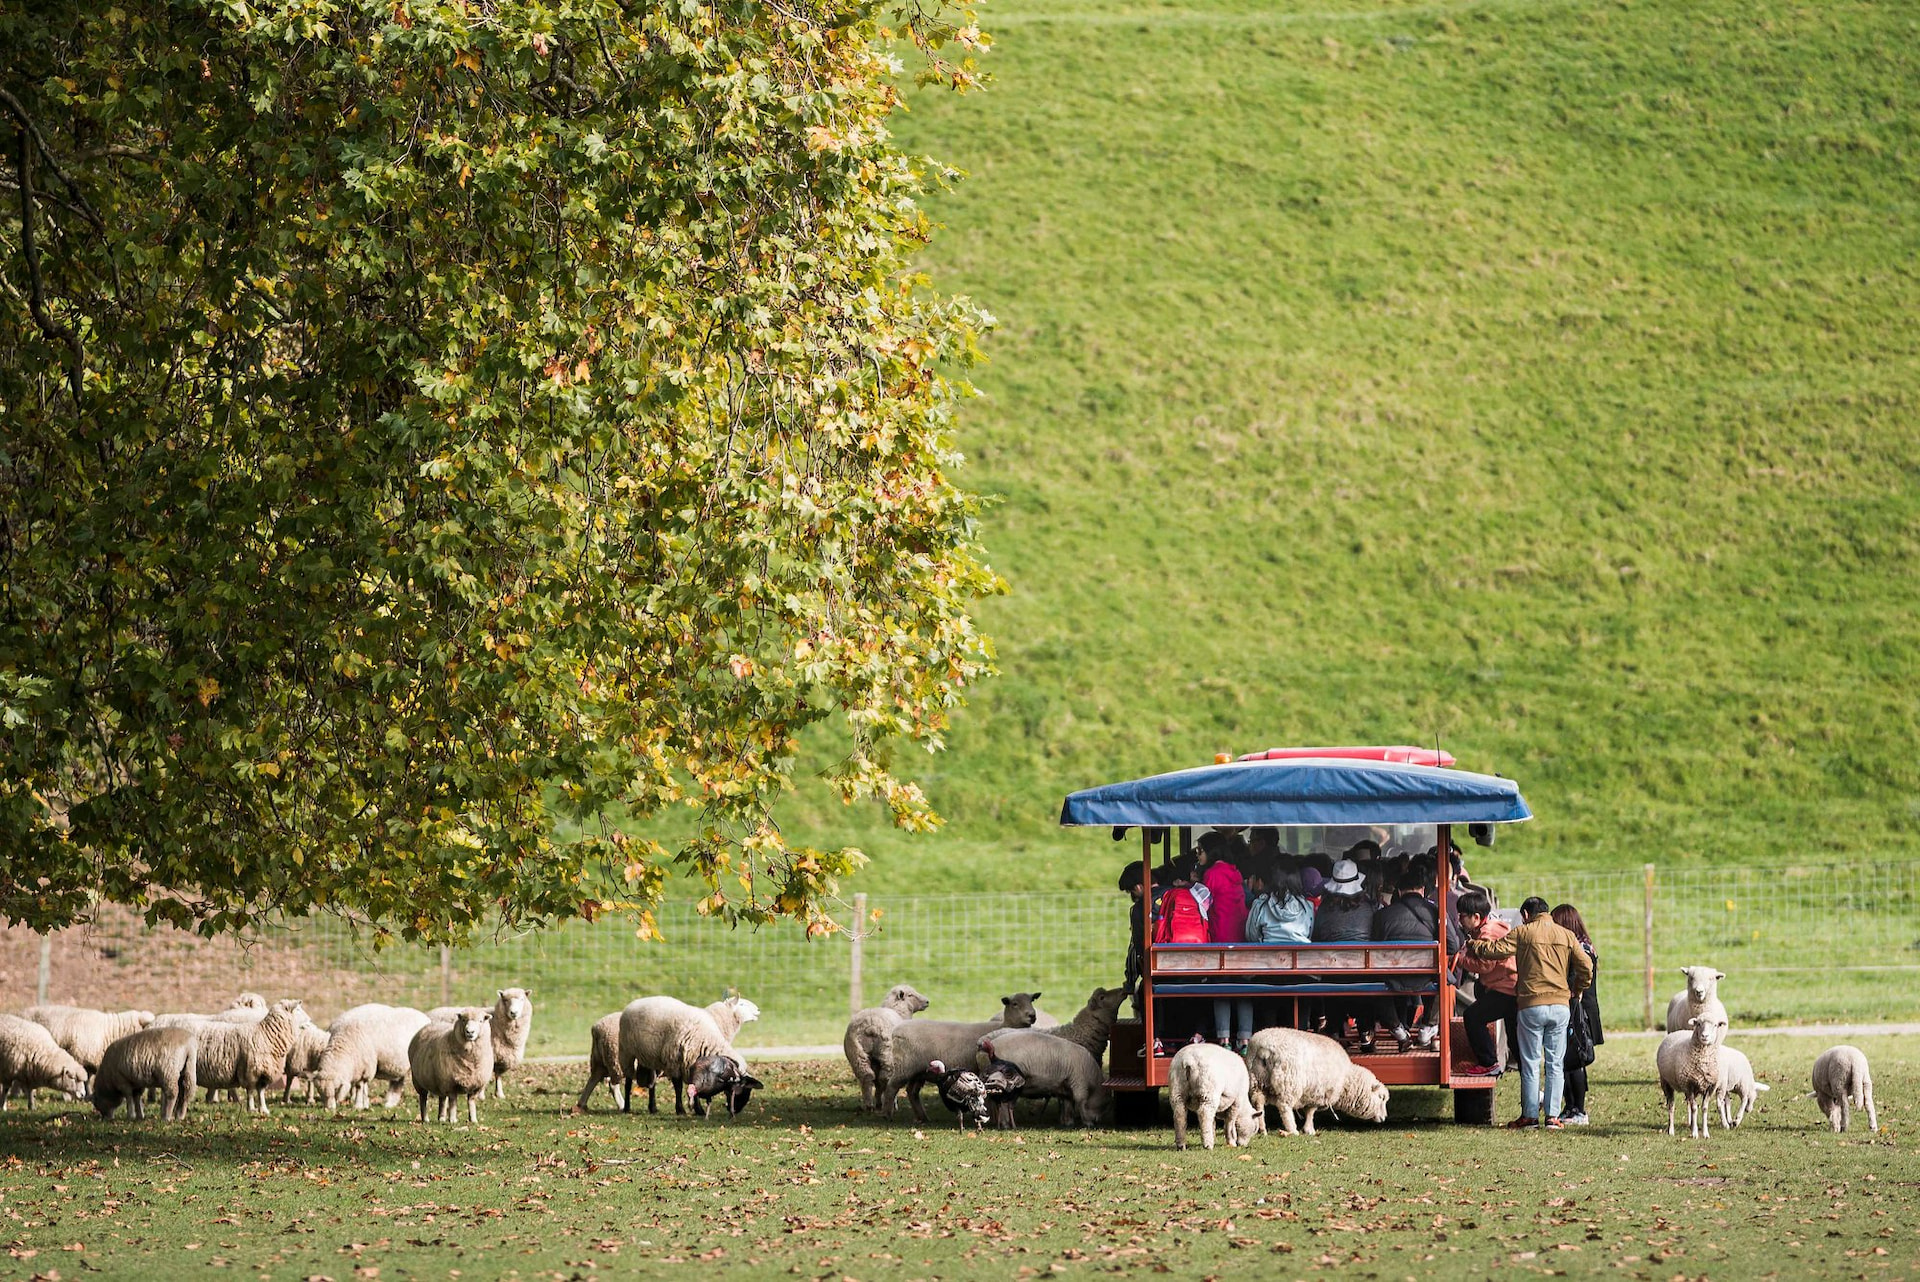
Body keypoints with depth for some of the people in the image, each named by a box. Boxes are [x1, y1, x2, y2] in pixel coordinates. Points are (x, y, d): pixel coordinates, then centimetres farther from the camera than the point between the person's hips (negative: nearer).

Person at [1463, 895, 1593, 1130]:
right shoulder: (1566, 935, 9)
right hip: (1560, 1005, 3)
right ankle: (1552, 1116, 4)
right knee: (1555, 1063, 6)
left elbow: (1494, 950, -6)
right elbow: (1586, 966, 4)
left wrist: (1474, 946, 14)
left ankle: (1530, 1115, 4)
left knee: (1531, 1063, 3)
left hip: (1531, 1005, -3)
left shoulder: (1523, 933, 0)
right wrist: (1576, 991, 20)